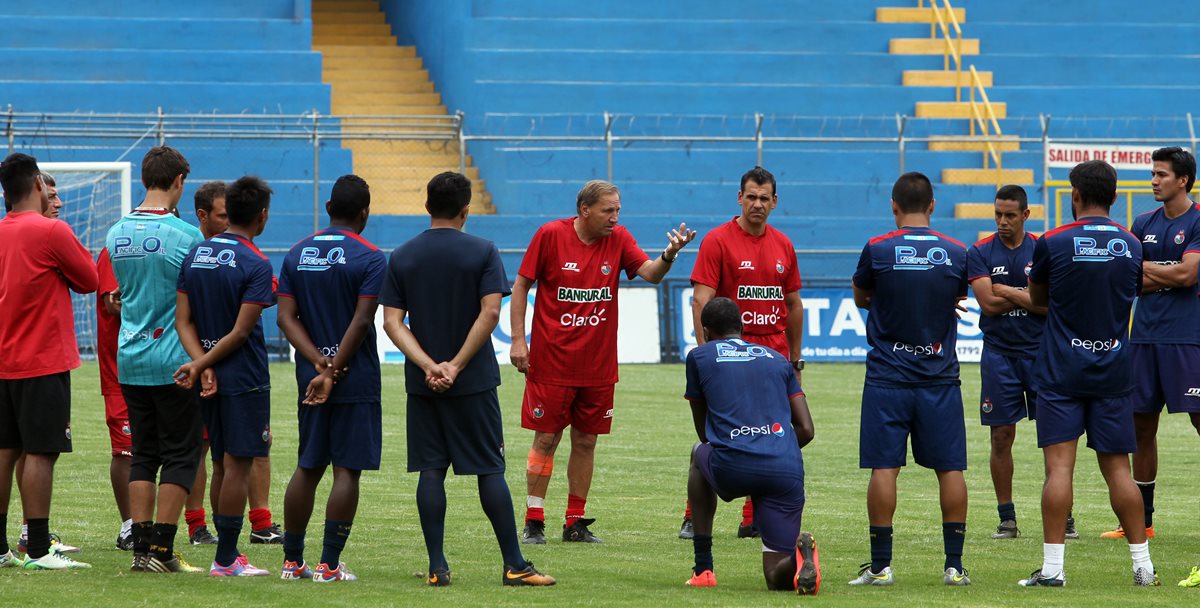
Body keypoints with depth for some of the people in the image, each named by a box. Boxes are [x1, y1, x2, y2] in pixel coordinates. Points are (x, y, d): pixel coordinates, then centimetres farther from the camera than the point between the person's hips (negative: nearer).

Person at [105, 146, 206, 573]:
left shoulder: (117, 233, 6)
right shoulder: (185, 235, -12)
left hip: (130, 361, 6)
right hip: (174, 359, -6)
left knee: (143, 454, 12)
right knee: (180, 455, 1)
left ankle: (141, 549, 8)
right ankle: (161, 550, -4)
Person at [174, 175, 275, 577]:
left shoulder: (196, 255, 8)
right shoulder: (256, 265, -12)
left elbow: (184, 320, 1)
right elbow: (241, 332, -16)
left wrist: (202, 365, -7)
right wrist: (202, 364, -10)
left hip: (212, 377, 7)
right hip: (245, 378, -7)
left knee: (226, 464, 14)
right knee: (238, 465, -2)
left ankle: (228, 553, 17)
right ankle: (225, 559, -2)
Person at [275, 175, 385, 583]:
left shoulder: (297, 255, 8)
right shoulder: (370, 258, -8)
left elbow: (286, 317, 1)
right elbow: (361, 321, -15)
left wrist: (319, 362, -7)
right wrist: (333, 371, -12)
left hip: (310, 378, 5)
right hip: (356, 381, -5)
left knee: (307, 468, 14)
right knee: (347, 470, -2)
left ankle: (292, 560, 14)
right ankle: (329, 565, -5)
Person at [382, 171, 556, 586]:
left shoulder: (401, 258, 4)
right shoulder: (482, 252, -4)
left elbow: (392, 323, -4)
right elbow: (490, 313, -13)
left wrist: (428, 366, -11)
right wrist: (456, 365, -12)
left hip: (422, 384, 2)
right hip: (474, 381, -2)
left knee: (430, 471, 5)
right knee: (490, 470, 2)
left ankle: (437, 567, 1)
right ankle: (514, 566, 2)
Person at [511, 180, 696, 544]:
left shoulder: (618, 240, 3)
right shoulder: (550, 235, -7)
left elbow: (650, 273, -9)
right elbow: (521, 286, -1)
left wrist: (668, 255, -31)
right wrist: (518, 340, -6)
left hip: (598, 364, 4)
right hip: (550, 361, -3)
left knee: (586, 442, 7)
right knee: (546, 439, -1)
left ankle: (575, 523, 15)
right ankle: (533, 522, 6)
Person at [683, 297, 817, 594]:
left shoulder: (699, 356, 18)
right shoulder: (778, 359, 24)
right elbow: (806, 430, 17)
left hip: (732, 468, -2)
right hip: (787, 469, 2)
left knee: (700, 454, 37)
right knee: (778, 579, 11)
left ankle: (703, 568, 29)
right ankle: (799, 552, -28)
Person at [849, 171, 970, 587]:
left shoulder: (877, 250, -6)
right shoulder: (956, 253, 0)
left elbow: (860, 298, 10)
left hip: (887, 377, -2)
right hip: (940, 377, 2)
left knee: (884, 467, 0)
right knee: (950, 468, 5)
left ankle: (880, 565, -1)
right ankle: (954, 565, 4)